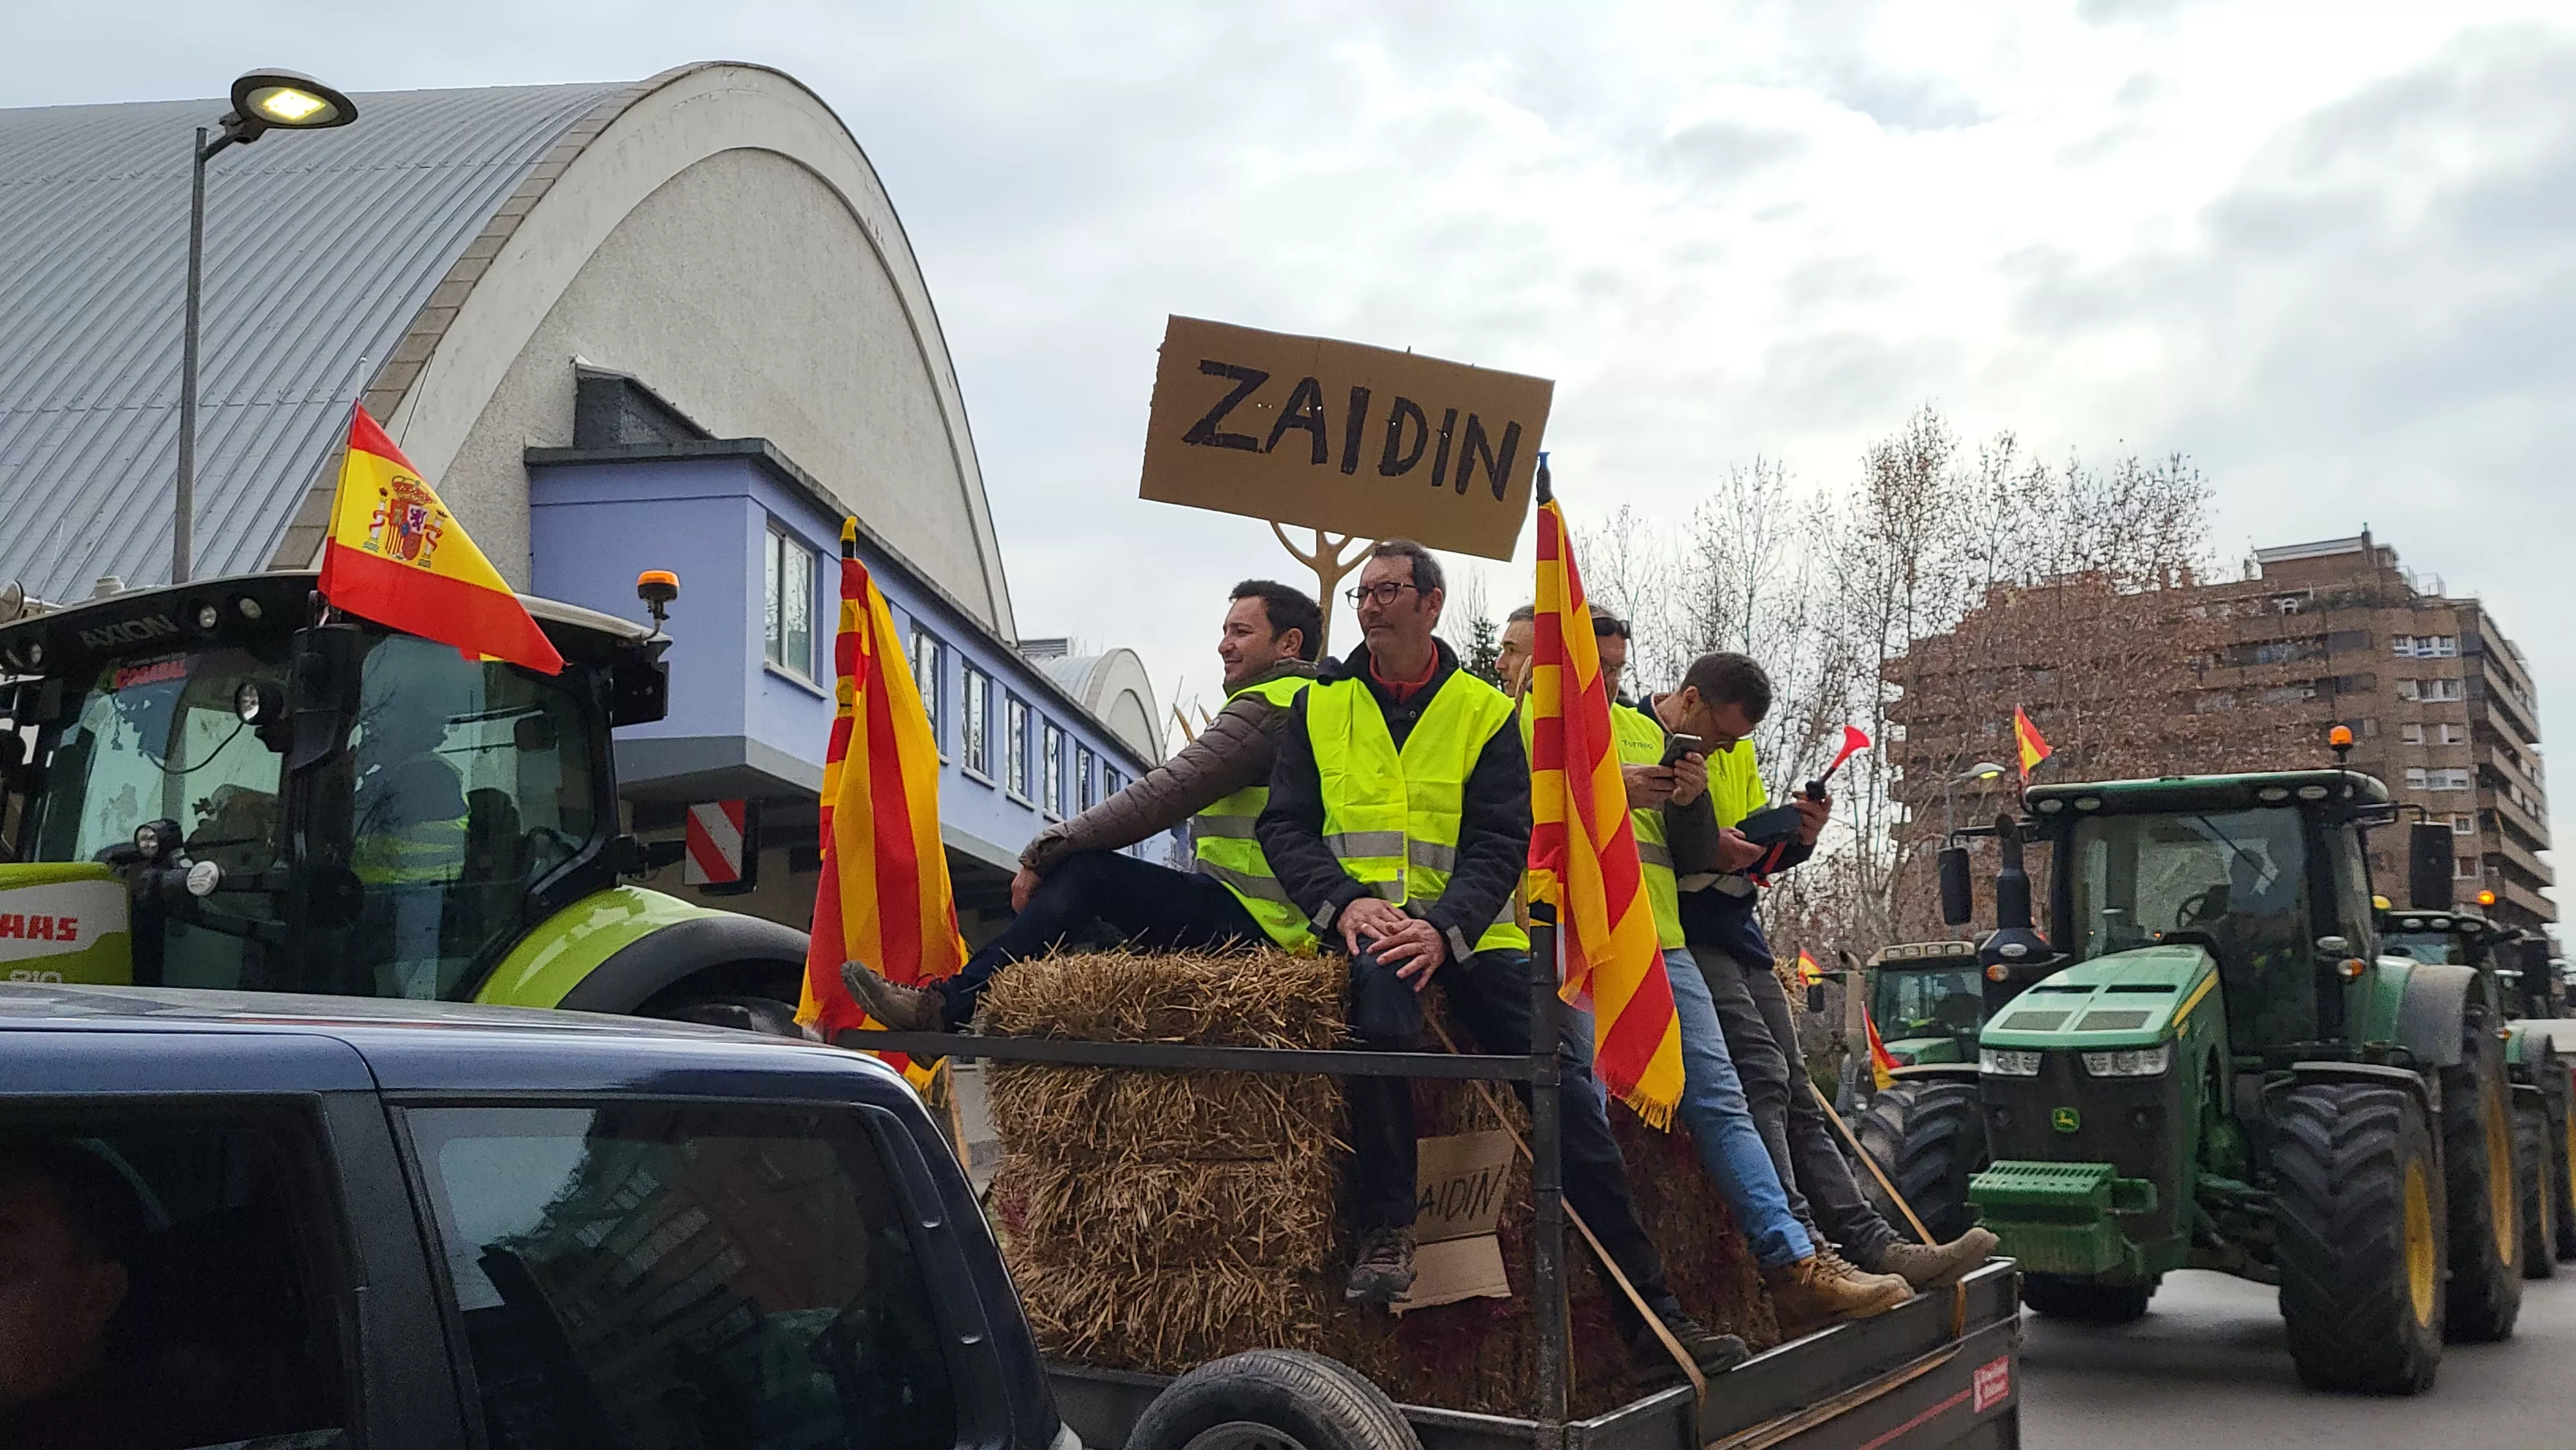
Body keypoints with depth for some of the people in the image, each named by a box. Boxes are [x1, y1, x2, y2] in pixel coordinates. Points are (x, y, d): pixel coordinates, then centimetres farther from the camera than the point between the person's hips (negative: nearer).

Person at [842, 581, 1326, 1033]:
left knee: (1084, 870, -14)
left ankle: (945, 1007, -13)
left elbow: (1157, 799, -16)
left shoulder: (1265, 707, -10)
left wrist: (1042, 852, -11)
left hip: (1250, 922, -10)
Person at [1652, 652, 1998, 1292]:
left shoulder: (1737, 753, 18)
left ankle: (1875, 1243, 2)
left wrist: (1798, 838, 0)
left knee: (1797, 1097, 5)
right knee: (1762, 1068, -23)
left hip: (1739, 937, 9)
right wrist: (1703, 850, -24)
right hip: (1679, 936, -9)